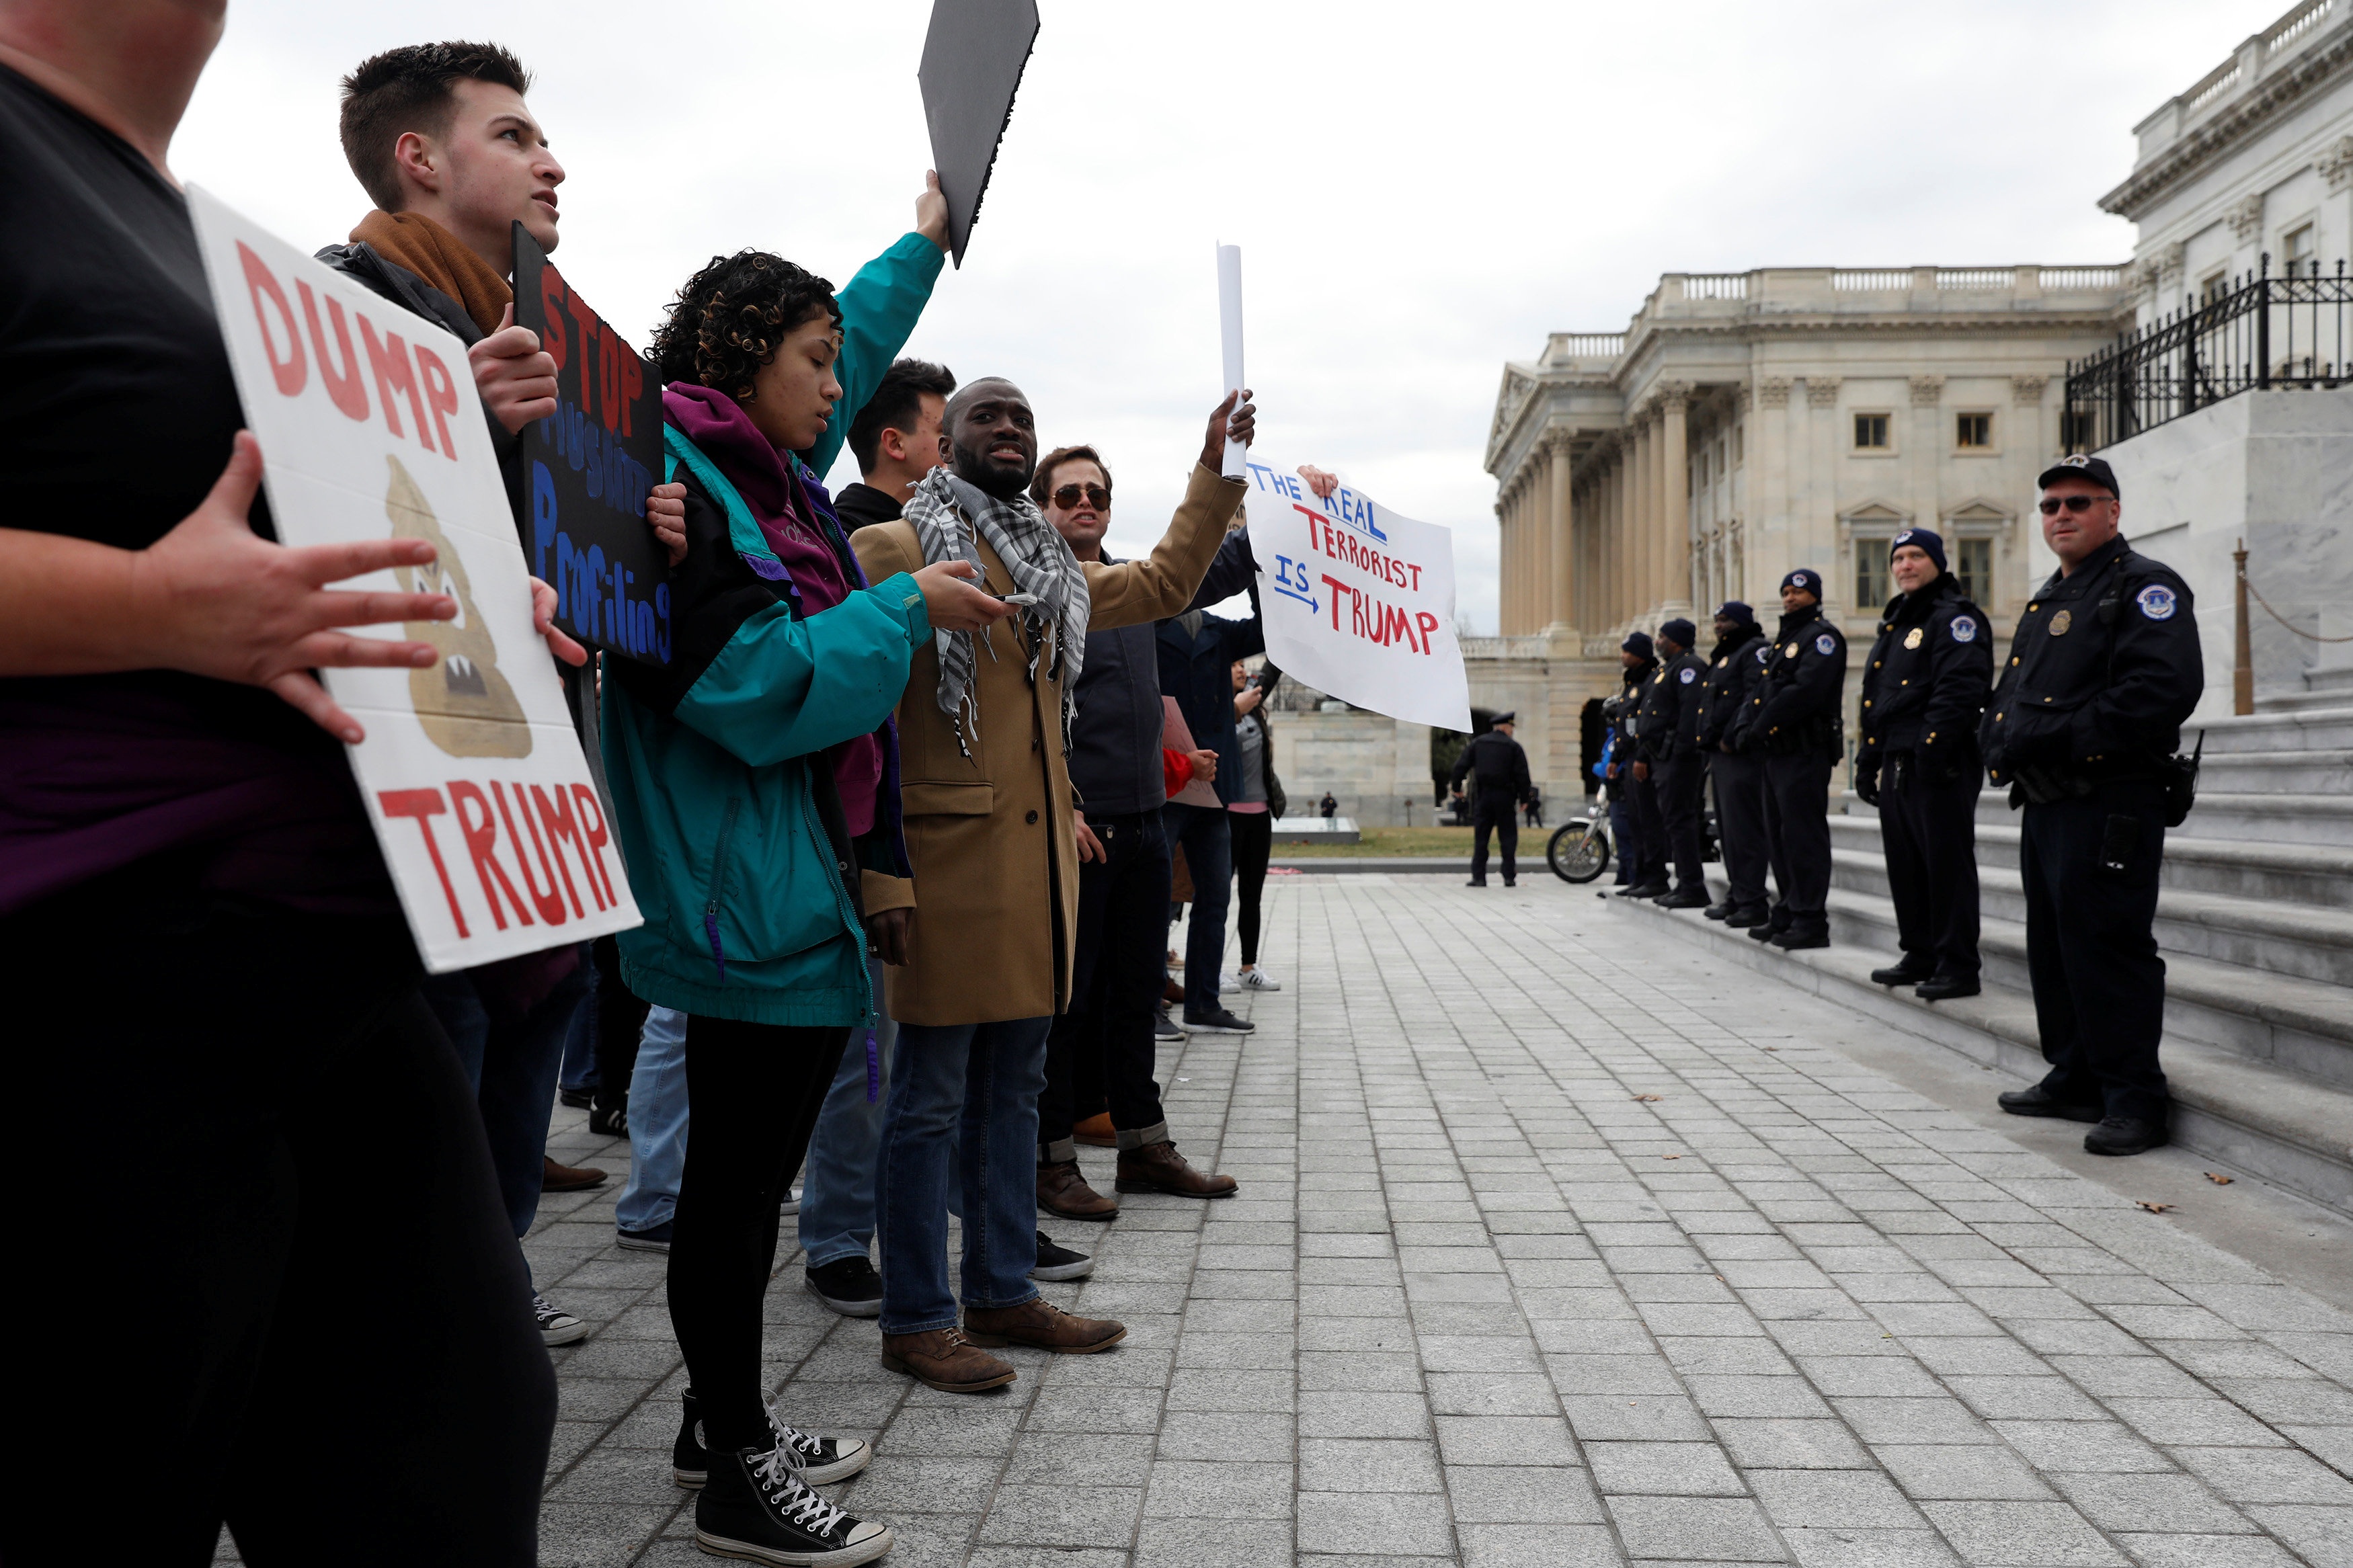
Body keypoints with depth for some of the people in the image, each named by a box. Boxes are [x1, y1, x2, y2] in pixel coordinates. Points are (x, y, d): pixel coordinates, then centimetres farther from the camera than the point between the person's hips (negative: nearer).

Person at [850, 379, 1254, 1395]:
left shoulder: (1054, 565, 20)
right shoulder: (895, 548, -3)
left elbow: (1163, 584, 29)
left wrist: (1215, 473, 24)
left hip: (1041, 856, 8)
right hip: (951, 856, -8)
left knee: (1015, 1087, 14)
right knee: (932, 1099, 0)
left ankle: (1004, 1293, 27)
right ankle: (916, 1321, 12)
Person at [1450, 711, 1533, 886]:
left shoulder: (1477, 743, 7)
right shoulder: (1513, 747, -1)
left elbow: (1461, 765, 4)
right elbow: (1522, 775, -4)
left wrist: (1456, 787, 14)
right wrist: (1524, 798, 2)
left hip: (1482, 796, 2)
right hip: (1505, 797, -2)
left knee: (1481, 838, 4)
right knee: (1508, 838, 4)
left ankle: (1478, 877, 1)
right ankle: (1509, 877, 1)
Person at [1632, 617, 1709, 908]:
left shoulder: (1688, 666, -10)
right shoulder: (1664, 670, 23)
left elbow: (1692, 710, -21)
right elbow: (1651, 720, 25)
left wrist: (1683, 750, -26)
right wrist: (1642, 757, 24)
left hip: (1679, 757, -11)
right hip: (1662, 758, 11)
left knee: (1679, 819, -12)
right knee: (1673, 820, 12)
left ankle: (1693, 888, -10)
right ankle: (1685, 884, 17)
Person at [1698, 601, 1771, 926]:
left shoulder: (1755, 651, -7)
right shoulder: (1722, 658, 24)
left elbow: (1756, 698, -19)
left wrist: (1731, 737, -21)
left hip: (1741, 754, -10)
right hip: (1720, 754, 10)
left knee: (1743, 829, -11)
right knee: (1727, 830, 13)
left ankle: (1752, 902, -10)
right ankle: (1736, 895, 20)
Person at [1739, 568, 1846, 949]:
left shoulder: (1822, 636, -7)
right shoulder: (1784, 639, 23)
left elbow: (1804, 690, -20)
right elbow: (1763, 690, 19)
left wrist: (1761, 728, -17)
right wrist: (1748, 729, 2)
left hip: (1805, 753, -10)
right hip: (1777, 752, 10)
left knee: (1803, 836, -9)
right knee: (1779, 836, 13)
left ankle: (1811, 921, -7)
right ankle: (1788, 914, 22)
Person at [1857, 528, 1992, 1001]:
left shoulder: (1955, 617, -6)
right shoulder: (1895, 623, 23)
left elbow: (1960, 688, -19)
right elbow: (1874, 701, 25)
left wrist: (1932, 749, -25)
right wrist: (1868, 759, 20)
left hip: (1940, 766, -9)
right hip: (1897, 765, 9)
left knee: (1947, 864, -6)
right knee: (1905, 865, 13)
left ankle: (1958, 966, -1)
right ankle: (1920, 956, 23)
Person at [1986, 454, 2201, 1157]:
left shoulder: (2144, 587, -7)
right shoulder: (2046, 601, 21)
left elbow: (2163, 690, -22)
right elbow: (2007, 697, 24)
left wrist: (2056, 740, -21)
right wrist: (1999, 741, 2)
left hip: (2111, 803, -9)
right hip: (2045, 804, 9)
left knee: (2108, 949, -7)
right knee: (2053, 949, 15)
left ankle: (2135, 1100, 2)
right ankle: (2076, 1078, 27)